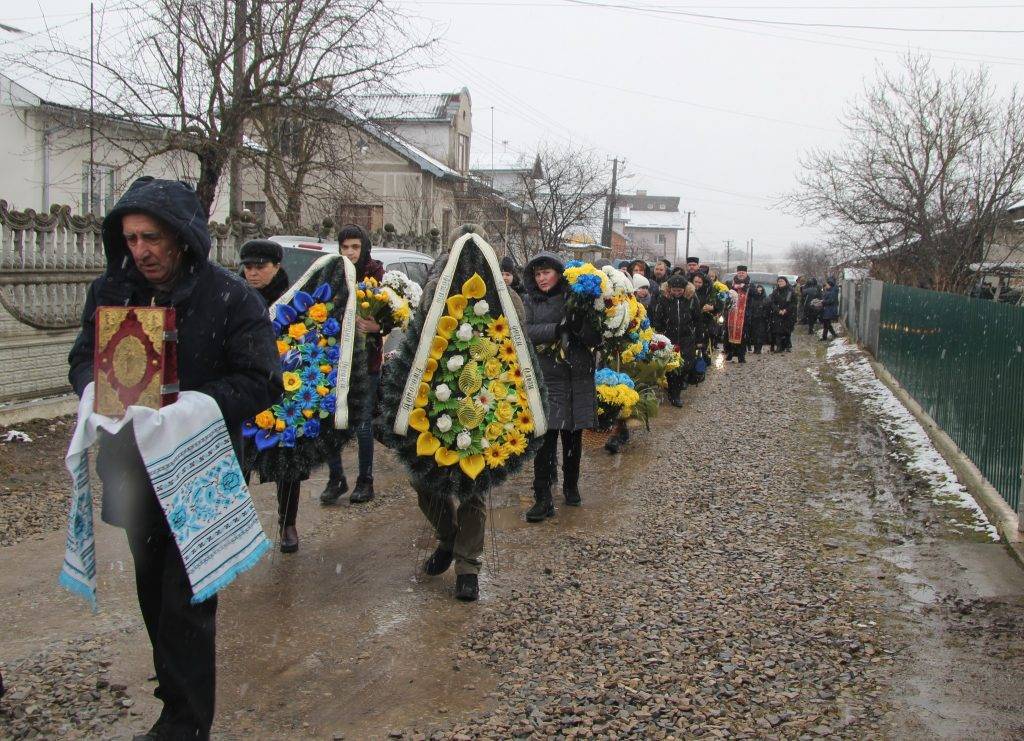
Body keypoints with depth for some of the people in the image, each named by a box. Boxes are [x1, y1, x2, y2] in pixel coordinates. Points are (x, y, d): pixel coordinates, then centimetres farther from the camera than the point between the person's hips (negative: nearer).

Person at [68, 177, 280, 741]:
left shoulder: (230, 299, -13)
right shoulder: (110, 290, 2)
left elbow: (261, 382, -15)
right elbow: (83, 357, 10)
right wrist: (97, 388, -14)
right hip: (134, 475, 6)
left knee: (185, 604, -2)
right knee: (154, 595, 18)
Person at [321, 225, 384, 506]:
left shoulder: (377, 274, -2)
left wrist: (376, 326, -24)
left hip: (366, 359, -3)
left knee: (362, 423, 2)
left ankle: (365, 480, 17)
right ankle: (336, 479, 17)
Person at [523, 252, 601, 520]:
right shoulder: (530, 302, 6)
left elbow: (596, 338, -5)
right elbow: (526, 332, -11)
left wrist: (578, 325, -25)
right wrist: (558, 329, -20)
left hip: (578, 380, 1)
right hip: (545, 380, -1)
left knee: (573, 437, 12)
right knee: (546, 438, -7)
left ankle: (571, 487, 32)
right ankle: (543, 499, -3)